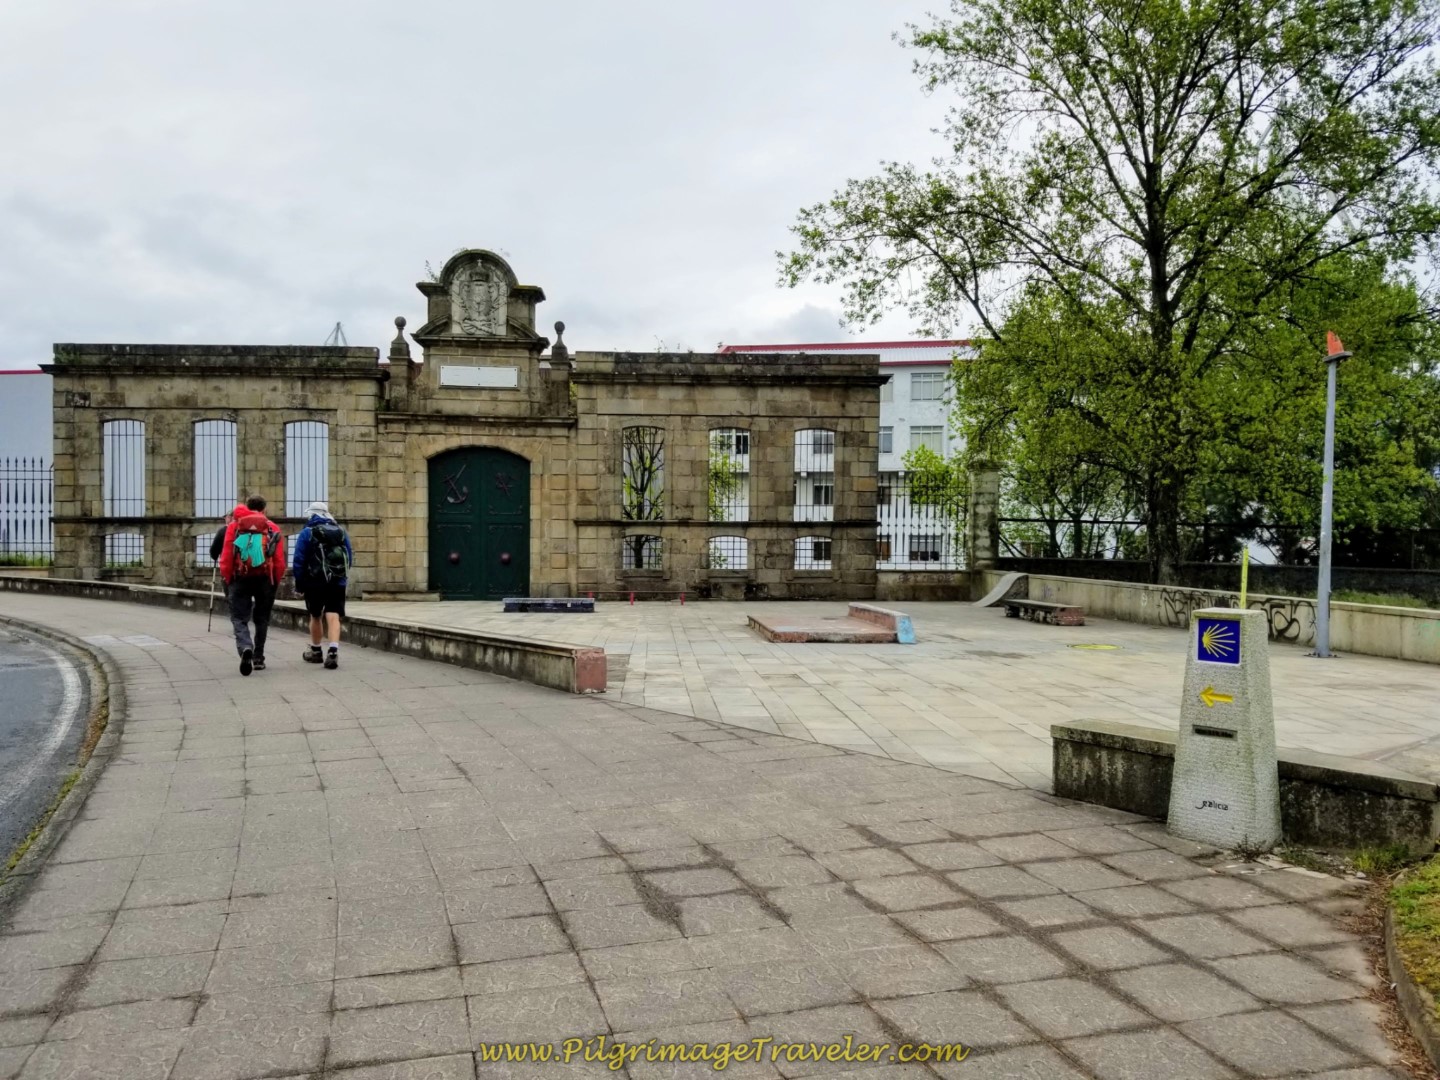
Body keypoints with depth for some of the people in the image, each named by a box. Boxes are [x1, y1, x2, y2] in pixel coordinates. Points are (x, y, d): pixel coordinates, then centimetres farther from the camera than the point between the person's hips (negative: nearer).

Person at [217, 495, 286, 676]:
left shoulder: (234, 525, 6)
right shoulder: (272, 527, 6)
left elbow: (225, 557, 0)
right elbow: (280, 561, -1)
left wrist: (227, 580, 9)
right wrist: (276, 582, 10)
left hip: (240, 579, -1)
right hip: (265, 579, 1)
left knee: (239, 618, 3)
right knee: (261, 619, 15)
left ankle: (246, 648, -24)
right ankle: (258, 658, 18)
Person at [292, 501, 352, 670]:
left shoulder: (307, 533, -3)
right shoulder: (341, 532, 8)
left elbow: (299, 560, -6)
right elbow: (350, 559, 11)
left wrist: (299, 584, 1)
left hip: (314, 583, -2)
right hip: (337, 583, 2)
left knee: (315, 616, 15)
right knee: (333, 618, -4)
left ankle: (316, 651, 29)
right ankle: (333, 651, -21)